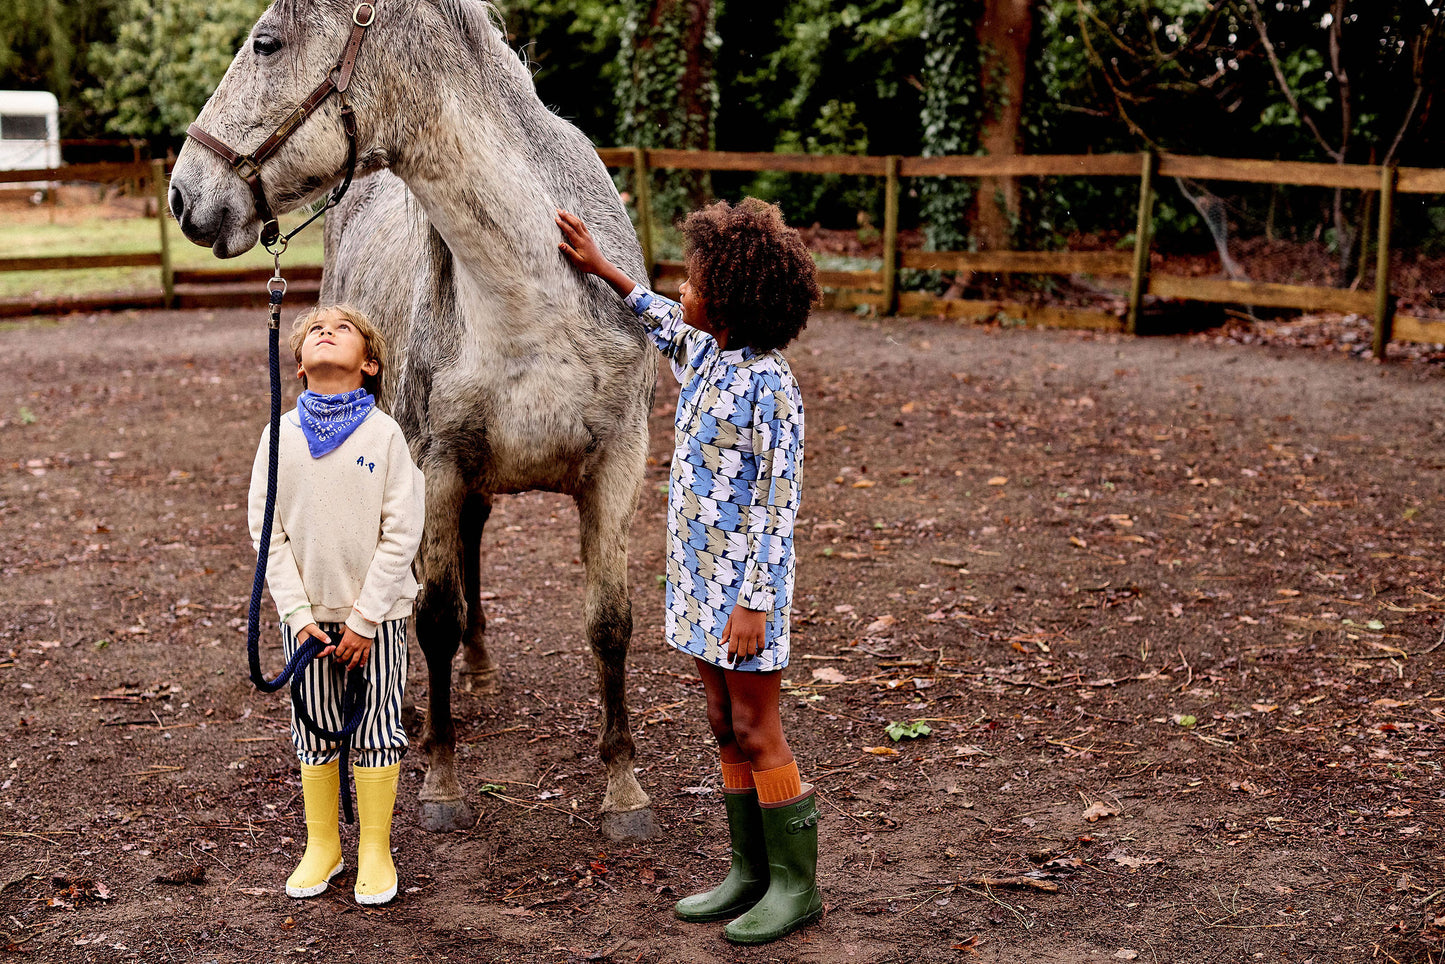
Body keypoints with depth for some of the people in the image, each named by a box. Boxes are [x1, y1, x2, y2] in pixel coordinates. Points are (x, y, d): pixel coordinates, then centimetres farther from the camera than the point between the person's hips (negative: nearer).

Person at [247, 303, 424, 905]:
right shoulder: (281, 435, -2)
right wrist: (298, 616, -9)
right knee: (315, 729, 11)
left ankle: (376, 850, 20)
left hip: (376, 612, -2)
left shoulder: (383, 433, -9)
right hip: (307, 613, 2)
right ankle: (322, 845, 27)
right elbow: (267, 531, -1)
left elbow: (402, 532, -9)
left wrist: (364, 620, -11)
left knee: (377, 726, 5)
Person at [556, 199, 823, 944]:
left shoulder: (768, 384, -18)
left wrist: (755, 603, -21)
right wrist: (600, 269, 33)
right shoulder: (705, 357, 6)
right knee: (726, 729, 13)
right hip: (699, 576, 9)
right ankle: (751, 874, 23)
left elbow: (778, 504, -19)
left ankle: (797, 884, 11)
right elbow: (666, 326, 31)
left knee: (757, 734, -1)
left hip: (744, 584, -9)